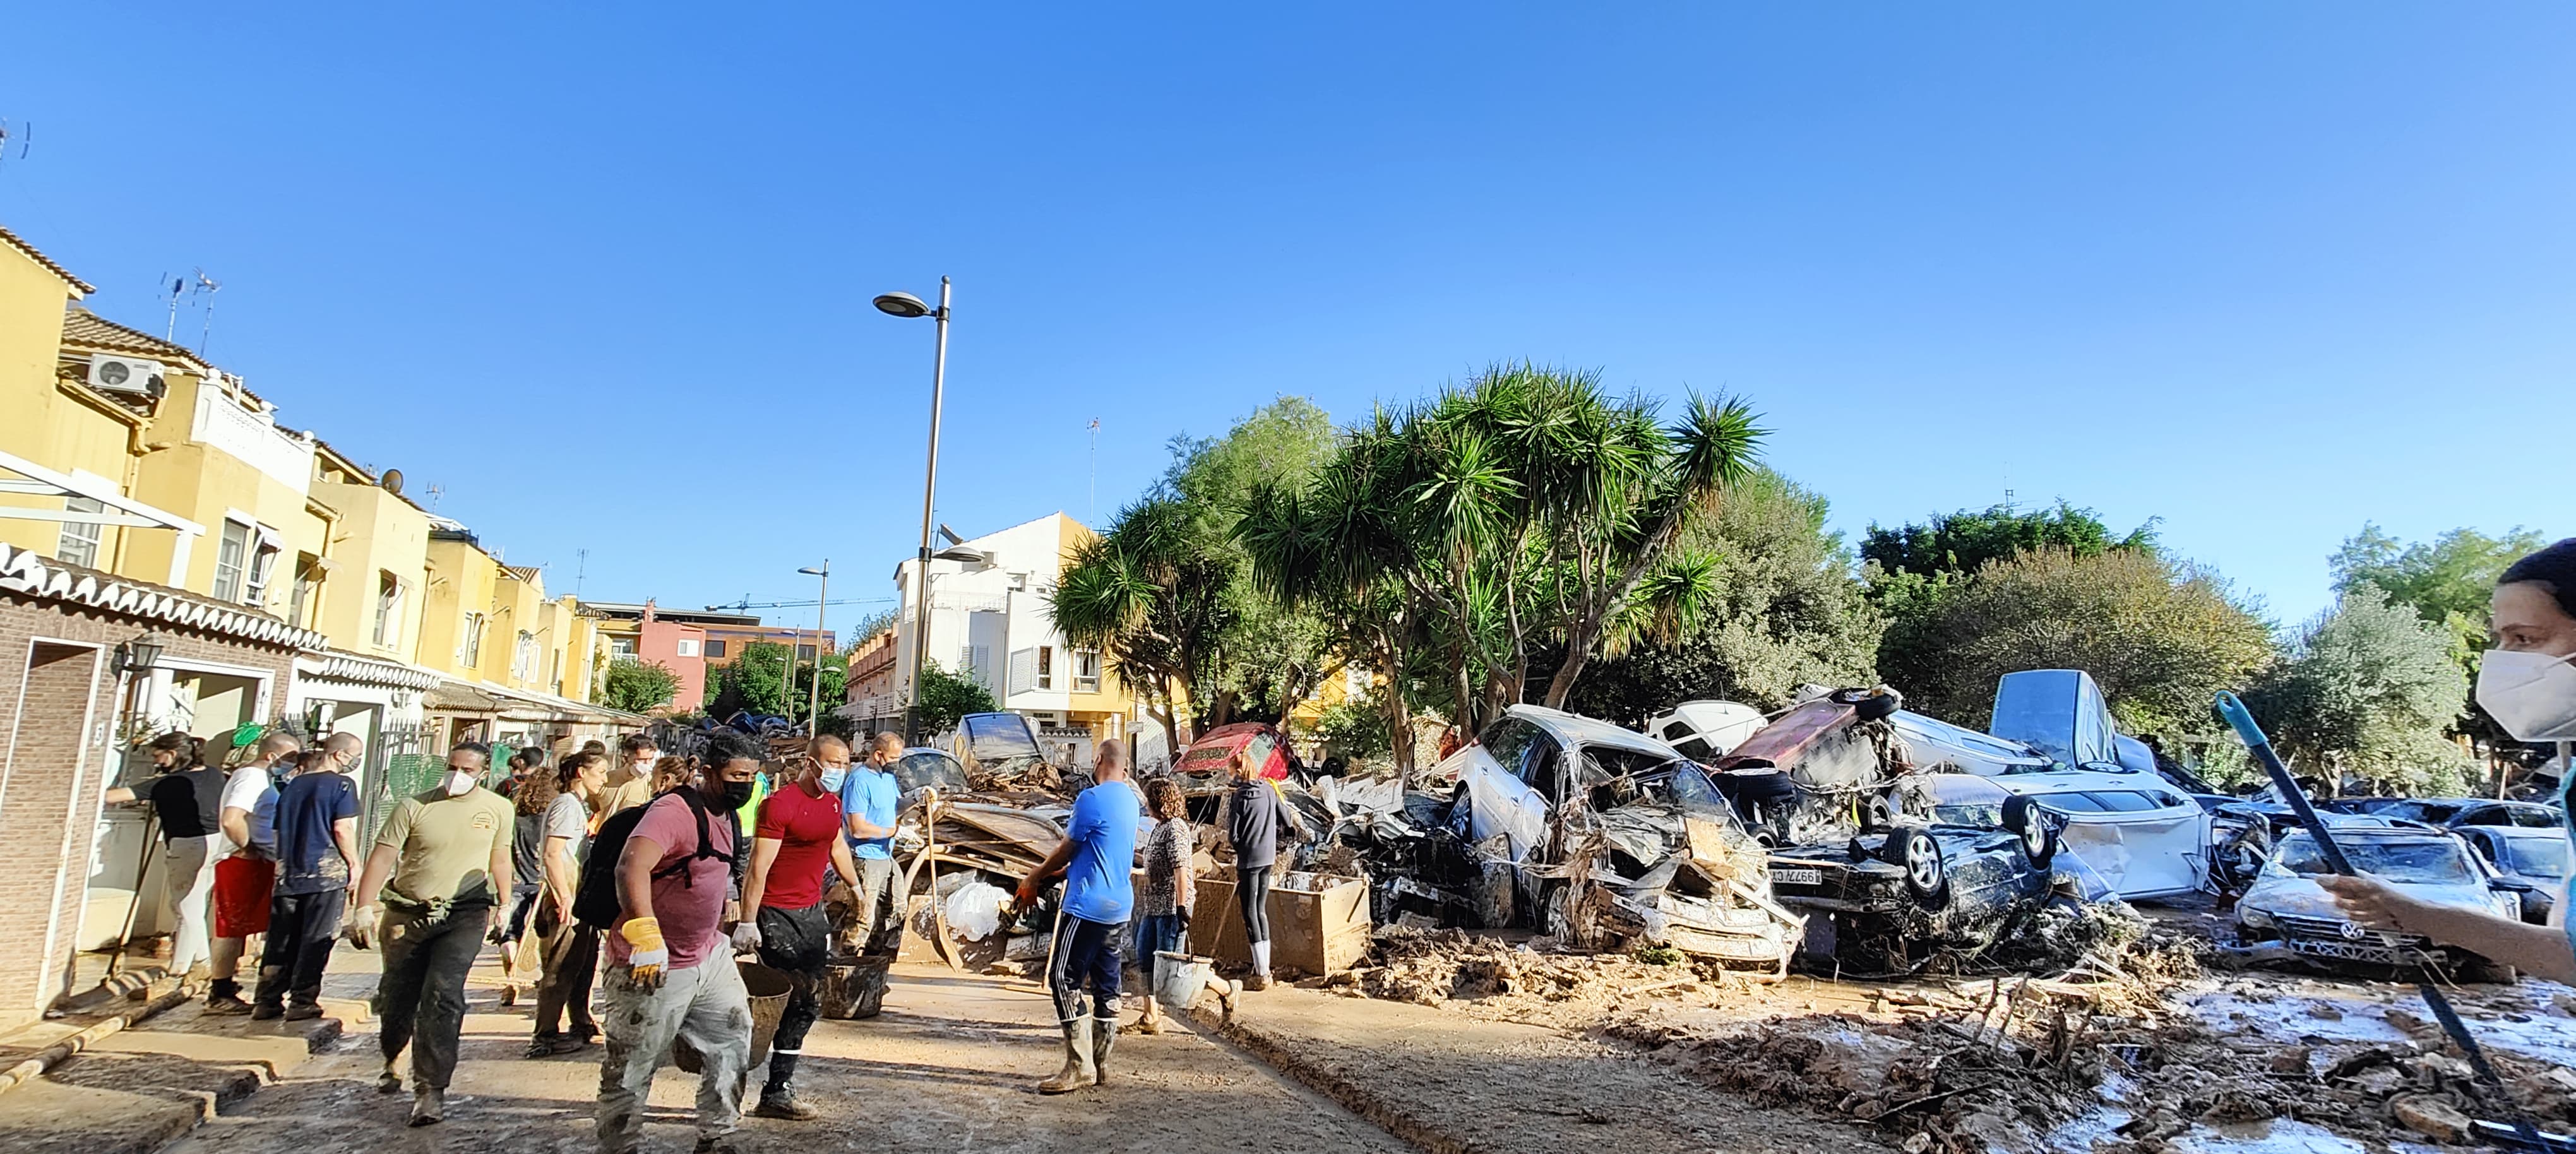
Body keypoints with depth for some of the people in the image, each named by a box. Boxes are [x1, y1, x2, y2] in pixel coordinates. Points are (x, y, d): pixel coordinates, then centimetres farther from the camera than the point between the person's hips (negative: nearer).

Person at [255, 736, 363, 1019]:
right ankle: (302, 1002, 3)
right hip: (326, 871, -6)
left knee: (281, 939, 11)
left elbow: (281, 829, 18)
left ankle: (269, 1001, 14)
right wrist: (354, 864, -2)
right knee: (316, 940, 1)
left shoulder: (292, 785, 13)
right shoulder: (340, 784, -7)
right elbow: (343, 829, -12)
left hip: (288, 872, 6)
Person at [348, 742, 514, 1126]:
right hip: (408, 914, 1)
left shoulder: (498, 808, 2)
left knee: (442, 994, -15)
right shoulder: (415, 807, -5)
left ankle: (430, 1088, -10)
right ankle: (393, 1061, 43)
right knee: (396, 997, 13)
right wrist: (365, 910, -18)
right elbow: (382, 857, -9)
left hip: (464, 914, -1)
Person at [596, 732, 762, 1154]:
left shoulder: (724, 815, 9)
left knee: (733, 1045, 14)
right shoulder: (675, 811, -22)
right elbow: (631, 868, -38)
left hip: (709, 957, 9)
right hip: (653, 968, -9)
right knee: (631, 1072, 5)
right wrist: (646, 937, -47)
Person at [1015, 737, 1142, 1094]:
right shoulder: (1130, 800, 12)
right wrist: (1046, 873, 25)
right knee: (1105, 984, 11)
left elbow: (1066, 851, -5)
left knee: (1063, 979, -5)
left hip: (1088, 906, -9)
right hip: (1119, 907, 9)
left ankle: (1080, 1066, -7)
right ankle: (1100, 1064, 16)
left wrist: (1035, 877, 13)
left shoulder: (1092, 799, -15)